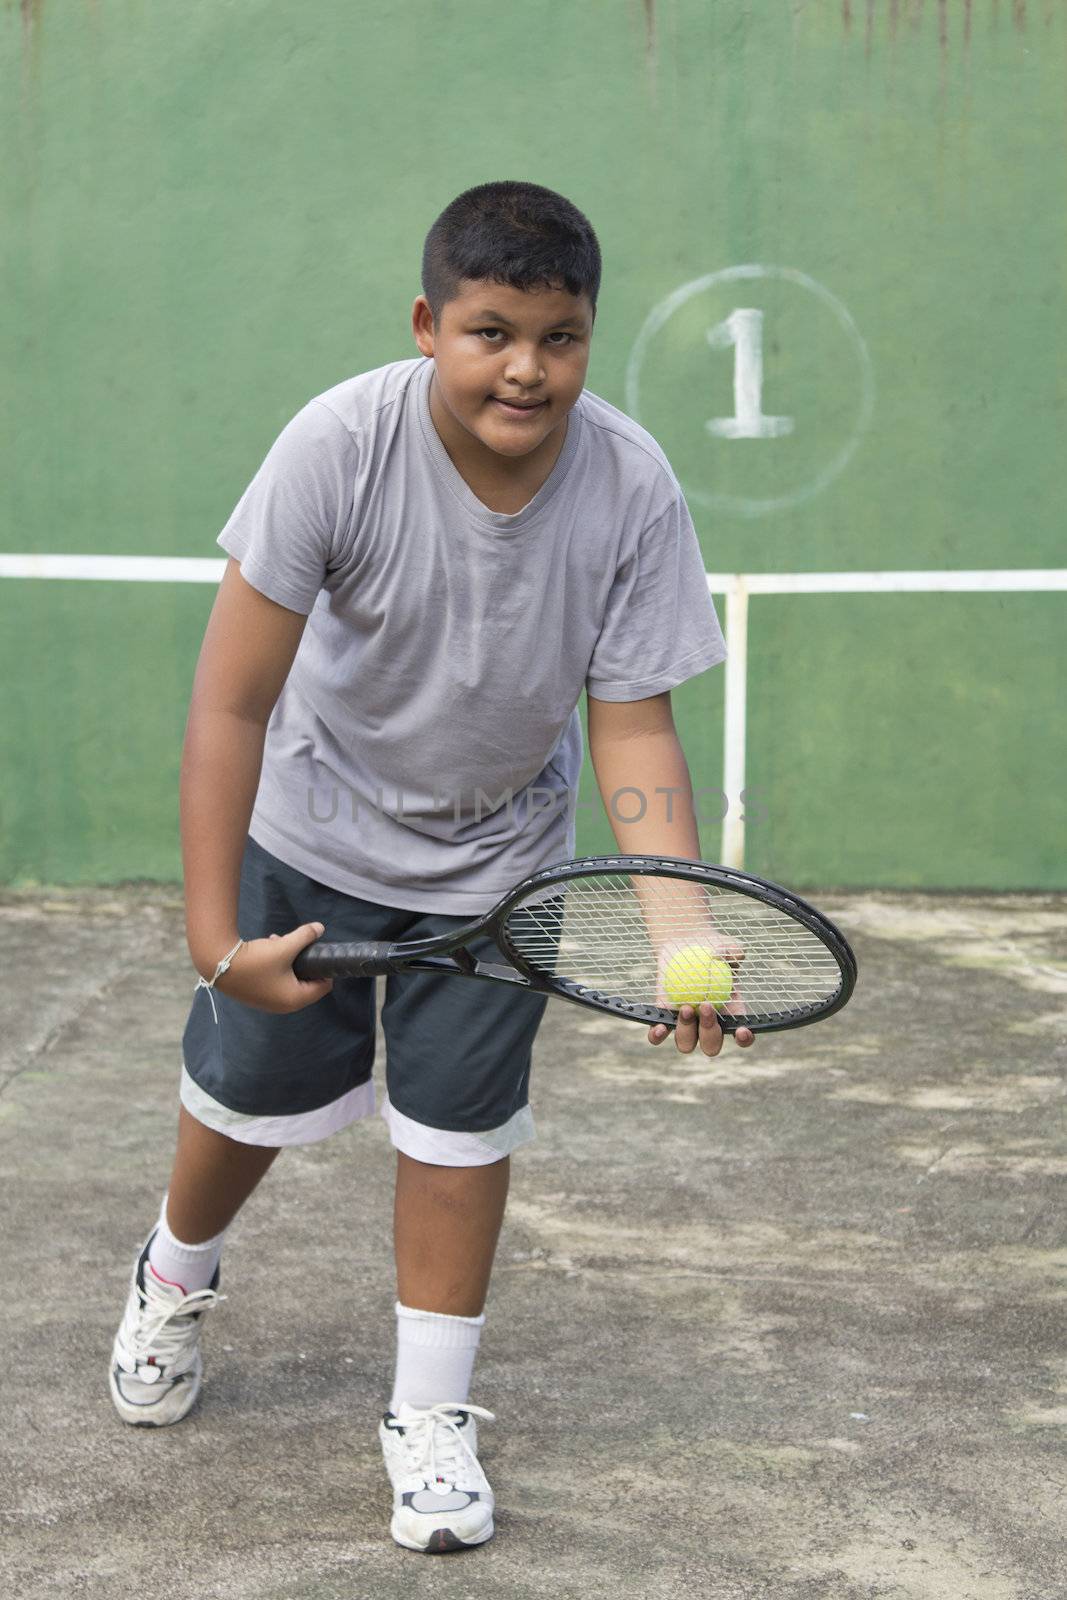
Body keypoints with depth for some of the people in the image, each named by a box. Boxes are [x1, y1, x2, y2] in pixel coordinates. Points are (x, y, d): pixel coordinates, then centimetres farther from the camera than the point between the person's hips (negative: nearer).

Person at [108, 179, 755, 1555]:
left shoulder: (632, 488, -24)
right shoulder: (340, 446, -30)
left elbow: (632, 729, -17)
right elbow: (232, 702, -27)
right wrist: (214, 931, -30)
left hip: (496, 853, 1)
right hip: (310, 827, -1)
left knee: (460, 1125, 1)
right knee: (255, 1090, 12)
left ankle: (430, 1416, 21)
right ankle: (174, 1278, 45)